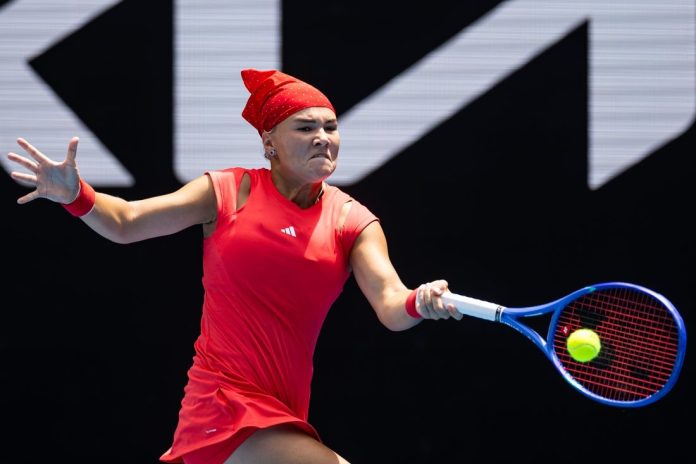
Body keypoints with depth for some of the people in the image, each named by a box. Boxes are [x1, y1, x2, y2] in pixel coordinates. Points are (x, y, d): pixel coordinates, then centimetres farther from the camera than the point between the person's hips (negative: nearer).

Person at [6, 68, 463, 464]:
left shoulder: (352, 220, 3)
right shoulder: (229, 192, -1)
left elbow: (390, 304, -11)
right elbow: (125, 223, -2)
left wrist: (420, 302, -35)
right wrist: (75, 194, -23)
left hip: (282, 412, 4)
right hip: (224, 404, -4)